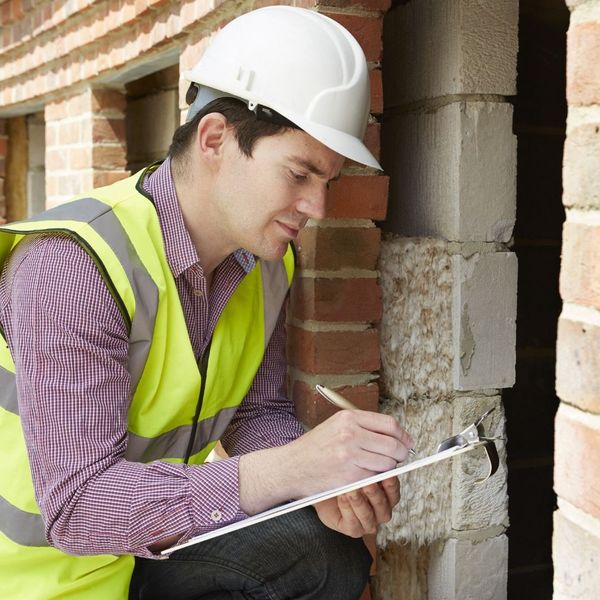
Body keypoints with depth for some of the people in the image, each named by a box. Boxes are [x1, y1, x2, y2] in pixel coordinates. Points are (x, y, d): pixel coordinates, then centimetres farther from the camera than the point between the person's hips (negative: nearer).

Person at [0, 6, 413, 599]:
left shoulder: (267, 259, -4)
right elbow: (78, 502, -32)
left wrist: (326, 483, -17)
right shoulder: (71, 264, -28)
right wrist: (290, 468, -39)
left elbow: (259, 413, 4)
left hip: (159, 541, 6)